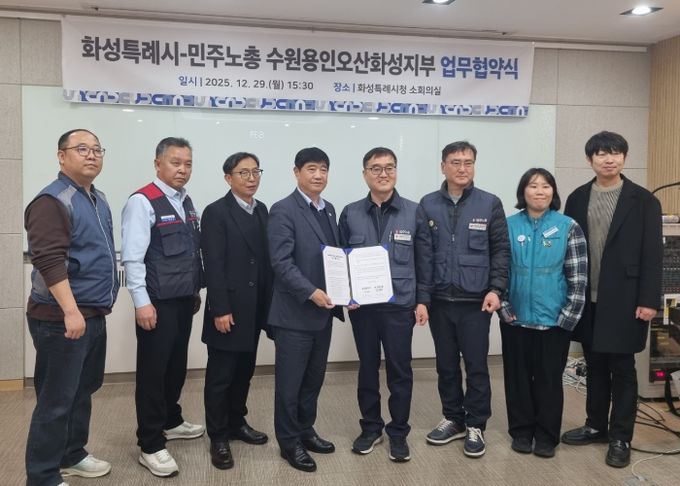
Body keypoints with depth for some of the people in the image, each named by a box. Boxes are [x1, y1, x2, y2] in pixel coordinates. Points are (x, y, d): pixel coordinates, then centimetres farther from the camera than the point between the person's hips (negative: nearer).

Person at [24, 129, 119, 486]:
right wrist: (71, 311, -27)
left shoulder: (98, 199, 13)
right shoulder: (52, 201, -14)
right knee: (57, 398, 0)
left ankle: (72, 455, 35)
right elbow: (49, 261, -23)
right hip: (61, 318, -9)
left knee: (84, 390, 19)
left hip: (94, 314, 9)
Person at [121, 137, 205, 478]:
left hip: (184, 300, 8)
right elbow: (132, 257, -17)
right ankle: (150, 445, 13)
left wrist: (196, 291, 16)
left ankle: (171, 422, 38)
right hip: (158, 302, -8)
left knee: (177, 366, 19)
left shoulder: (186, 202, 12)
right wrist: (142, 302, -19)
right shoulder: (143, 202, -13)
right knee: (153, 371, 2)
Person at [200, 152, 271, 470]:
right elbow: (213, 266, -15)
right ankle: (218, 437, 17)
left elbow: (265, 258, 9)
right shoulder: (216, 212, -10)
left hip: (254, 308, 7)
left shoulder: (262, 210, 10)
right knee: (220, 375, 5)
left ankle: (237, 422, 33)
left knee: (244, 372, 17)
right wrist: (220, 309, -18)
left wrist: (268, 301, 7)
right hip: (228, 309, -6)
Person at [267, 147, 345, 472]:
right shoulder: (283, 210, -11)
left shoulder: (328, 209, 13)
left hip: (324, 311, 7)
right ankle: (289, 442, 20)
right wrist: (311, 293, -25)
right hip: (295, 312, -7)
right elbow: (281, 262, -18)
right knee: (290, 382, 5)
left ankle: (305, 430, 33)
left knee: (314, 379, 17)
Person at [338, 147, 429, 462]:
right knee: (367, 368, 13)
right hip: (361, 306, 2)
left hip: (400, 305, -1)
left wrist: (423, 300, -1)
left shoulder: (414, 212, 0)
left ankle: (398, 432, 22)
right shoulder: (350, 214, 3)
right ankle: (370, 427, 29)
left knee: (400, 370, 6)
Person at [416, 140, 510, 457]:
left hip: (475, 301, -2)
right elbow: (422, 255, 1)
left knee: (476, 366, 4)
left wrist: (495, 289, -9)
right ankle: (453, 419, 29)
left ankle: (475, 425, 19)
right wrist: (422, 297, -3)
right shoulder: (428, 206, 3)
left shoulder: (490, 204, 0)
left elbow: (501, 251, 1)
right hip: (440, 300, 2)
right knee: (446, 365, 13)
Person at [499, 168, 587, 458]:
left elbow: (578, 277, -3)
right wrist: (503, 307, -4)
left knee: (549, 378, 8)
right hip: (515, 317, 1)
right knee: (518, 376, 10)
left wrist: (569, 317, -8)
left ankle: (546, 436, 22)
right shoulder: (509, 226, 1)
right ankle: (521, 431, 26)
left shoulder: (568, 227, -2)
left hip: (553, 318, -1)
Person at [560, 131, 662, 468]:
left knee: (622, 369, 5)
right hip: (587, 299, 3)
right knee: (595, 366, 14)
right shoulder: (577, 199, 6)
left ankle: (620, 437, 17)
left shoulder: (643, 200, -3)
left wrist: (648, 300, -11)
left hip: (624, 300, -3)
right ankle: (596, 426, 29)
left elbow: (652, 254, -6)